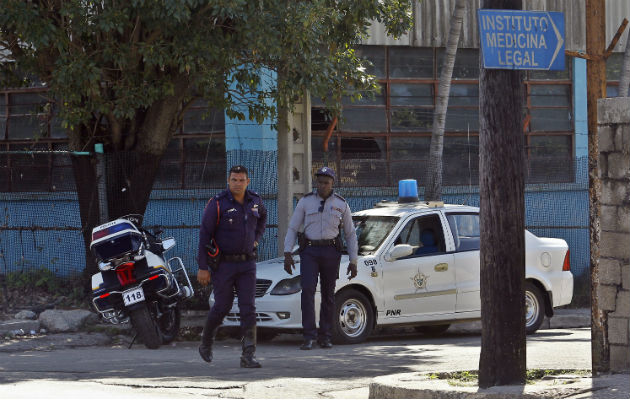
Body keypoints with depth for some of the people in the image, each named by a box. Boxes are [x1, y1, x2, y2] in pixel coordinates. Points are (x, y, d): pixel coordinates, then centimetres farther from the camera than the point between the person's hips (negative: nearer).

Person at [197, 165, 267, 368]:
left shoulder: (254, 201, 5)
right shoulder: (217, 203, -11)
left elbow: (262, 216, 30)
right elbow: (204, 235, -10)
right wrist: (202, 268, -13)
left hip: (247, 263, 4)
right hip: (223, 265, -4)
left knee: (248, 308, -7)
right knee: (222, 307, 2)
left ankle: (248, 355, -10)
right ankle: (206, 343, 28)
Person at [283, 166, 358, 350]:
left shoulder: (341, 204, 7)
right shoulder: (306, 202, 5)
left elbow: (350, 234, 12)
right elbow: (292, 229, 6)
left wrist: (353, 261, 6)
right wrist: (287, 254, -5)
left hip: (331, 252, 1)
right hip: (309, 251, -1)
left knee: (328, 294, 3)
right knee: (307, 290, -16)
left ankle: (325, 337, 12)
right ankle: (309, 336, -19)